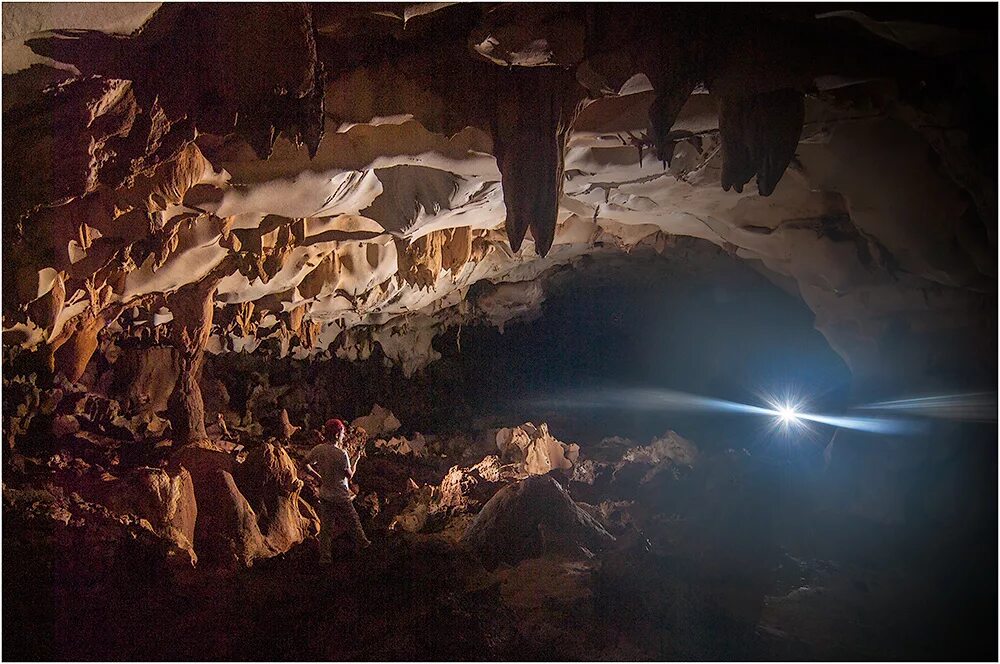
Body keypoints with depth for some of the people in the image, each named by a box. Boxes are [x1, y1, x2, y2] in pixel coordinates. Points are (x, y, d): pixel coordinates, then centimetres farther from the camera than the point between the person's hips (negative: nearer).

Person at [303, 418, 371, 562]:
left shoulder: (318, 449, -6)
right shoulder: (341, 453, -22)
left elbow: (306, 465, 2)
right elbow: (350, 475, -14)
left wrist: (319, 477, 11)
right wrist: (356, 459, -1)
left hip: (325, 495, 5)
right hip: (341, 496, -5)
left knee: (326, 526, 12)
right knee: (353, 522, 16)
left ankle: (325, 555, 14)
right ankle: (362, 543, 32)